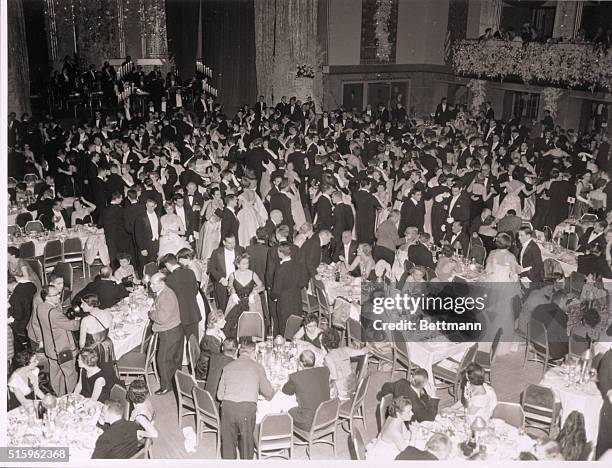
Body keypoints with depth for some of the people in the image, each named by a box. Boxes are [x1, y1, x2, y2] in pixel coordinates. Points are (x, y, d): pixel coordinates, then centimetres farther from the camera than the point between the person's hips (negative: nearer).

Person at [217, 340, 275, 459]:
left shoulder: (227, 367, 17)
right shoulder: (257, 367, 11)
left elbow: (220, 395, 17)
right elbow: (268, 393, 18)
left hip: (227, 406, 2)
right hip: (247, 408, -2)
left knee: (228, 441, 15)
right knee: (246, 441, 15)